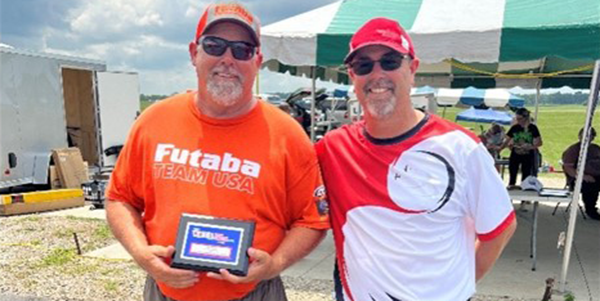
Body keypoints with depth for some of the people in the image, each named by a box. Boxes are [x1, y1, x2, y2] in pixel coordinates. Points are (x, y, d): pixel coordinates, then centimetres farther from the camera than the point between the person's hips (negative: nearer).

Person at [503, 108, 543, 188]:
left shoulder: (532, 128, -5)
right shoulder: (514, 128, 0)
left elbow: (539, 142, -3)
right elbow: (507, 141, 4)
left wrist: (531, 146, -22)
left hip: (527, 156, -1)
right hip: (515, 155, 2)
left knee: (525, 175, 6)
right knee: (512, 175, 4)